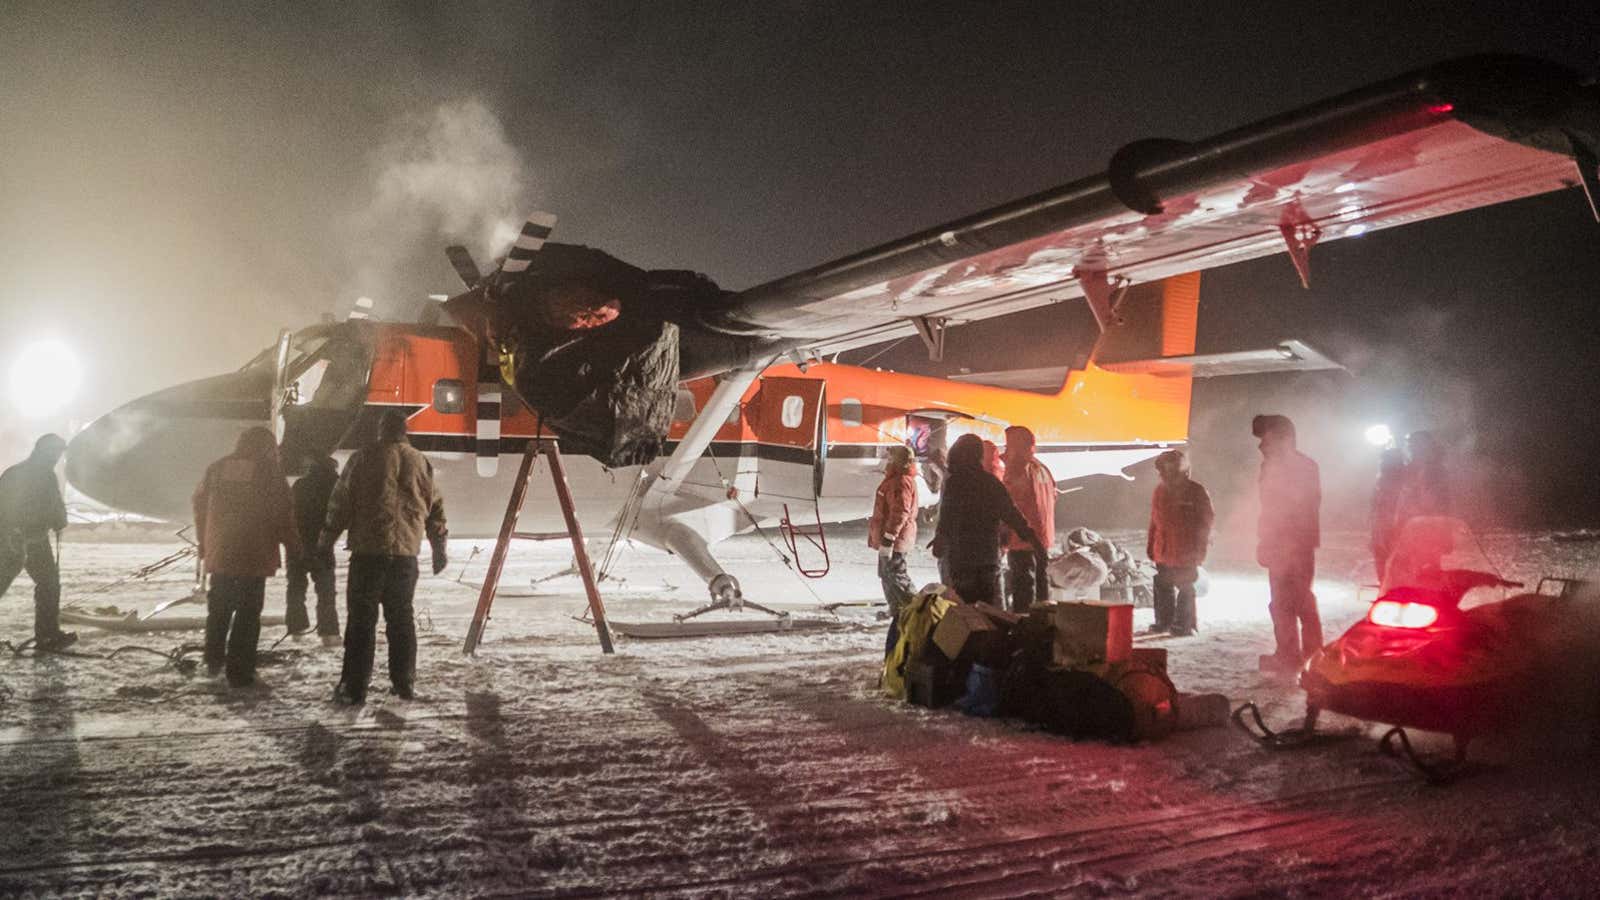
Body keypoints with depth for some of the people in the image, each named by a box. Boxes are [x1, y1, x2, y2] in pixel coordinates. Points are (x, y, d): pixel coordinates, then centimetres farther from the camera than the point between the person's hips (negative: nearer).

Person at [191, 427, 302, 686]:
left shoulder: (216, 468, 7)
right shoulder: (269, 470, -6)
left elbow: (200, 505, 13)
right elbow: (283, 512, -7)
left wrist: (204, 544, 22)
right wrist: (294, 546, 4)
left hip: (219, 555, 4)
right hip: (255, 556, -4)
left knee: (219, 609, 22)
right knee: (248, 613, 1)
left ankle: (214, 660, 28)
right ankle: (239, 672, 0)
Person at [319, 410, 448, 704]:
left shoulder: (364, 458, -1)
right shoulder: (421, 462, 9)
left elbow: (341, 501, -1)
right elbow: (436, 507, 13)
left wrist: (327, 538, 9)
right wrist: (439, 548, 21)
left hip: (367, 550, -3)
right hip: (406, 551, 3)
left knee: (361, 618, 1)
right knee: (401, 617, 12)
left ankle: (354, 686, 0)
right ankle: (404, 683, 13)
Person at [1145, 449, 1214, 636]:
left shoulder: (1196, 491, -6)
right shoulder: (1160, 491, 10)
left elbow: (1207, 519, -4)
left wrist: (1200, 547, -8)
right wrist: (1151, 546, 15)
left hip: (1186, 552, -6)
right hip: (1163, 551, 6)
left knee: (1185, 588, 1)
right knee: (1162, 587, 10)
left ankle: (1184, 624, 10)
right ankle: (1163, 621, 22)